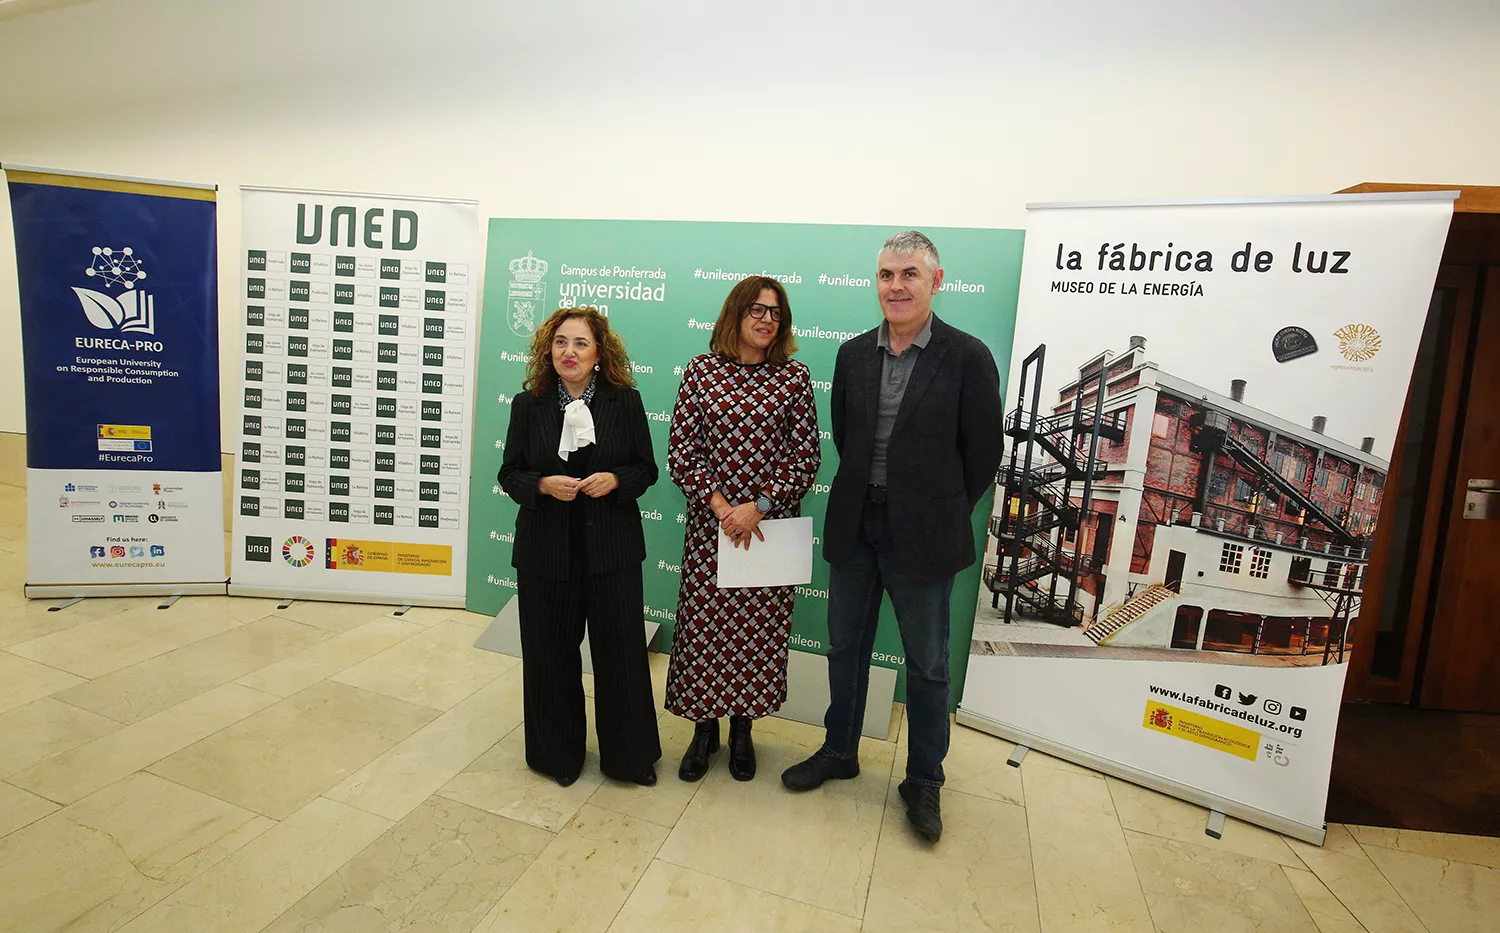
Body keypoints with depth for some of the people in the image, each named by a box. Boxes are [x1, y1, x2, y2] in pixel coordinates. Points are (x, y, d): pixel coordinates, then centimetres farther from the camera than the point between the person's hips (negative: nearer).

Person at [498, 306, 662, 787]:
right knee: (550, 654, 12)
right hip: (546, 551, 1)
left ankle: (629, 756, 29)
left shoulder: (625, 401, -1)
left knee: (621, 652, 7)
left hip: (612, 548, -1)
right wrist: (544, 485, -16)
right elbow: (510, 474, 4)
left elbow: (646, 468, 4)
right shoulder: (527, 404, 1)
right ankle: (557, 753, 35)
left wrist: (615, 480, -16)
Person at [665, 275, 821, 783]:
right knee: (703, 623, 6)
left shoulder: (794, 376, 0)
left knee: (759, 628, 9)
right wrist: (719, 505, -12)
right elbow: (680, 452, -1)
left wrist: (759, 507, -11)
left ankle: (742, 729, 31)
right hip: (709, 521, 0)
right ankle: (704, 728, 29)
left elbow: (806, 456, -2)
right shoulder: (701, 371, 1)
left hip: (769, 524, 0)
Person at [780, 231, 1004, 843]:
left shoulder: (968, 357, -9)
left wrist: (942, 514, 1)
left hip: (922, 535, -4)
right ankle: (839, 752, 40)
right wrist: (868, 492, 8)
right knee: (845, 649, 18)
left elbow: (983, 452, -5)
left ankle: (924, 782, 33)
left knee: (927, 665, 12)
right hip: (855, 526, 4)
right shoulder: (854, 354, 3)